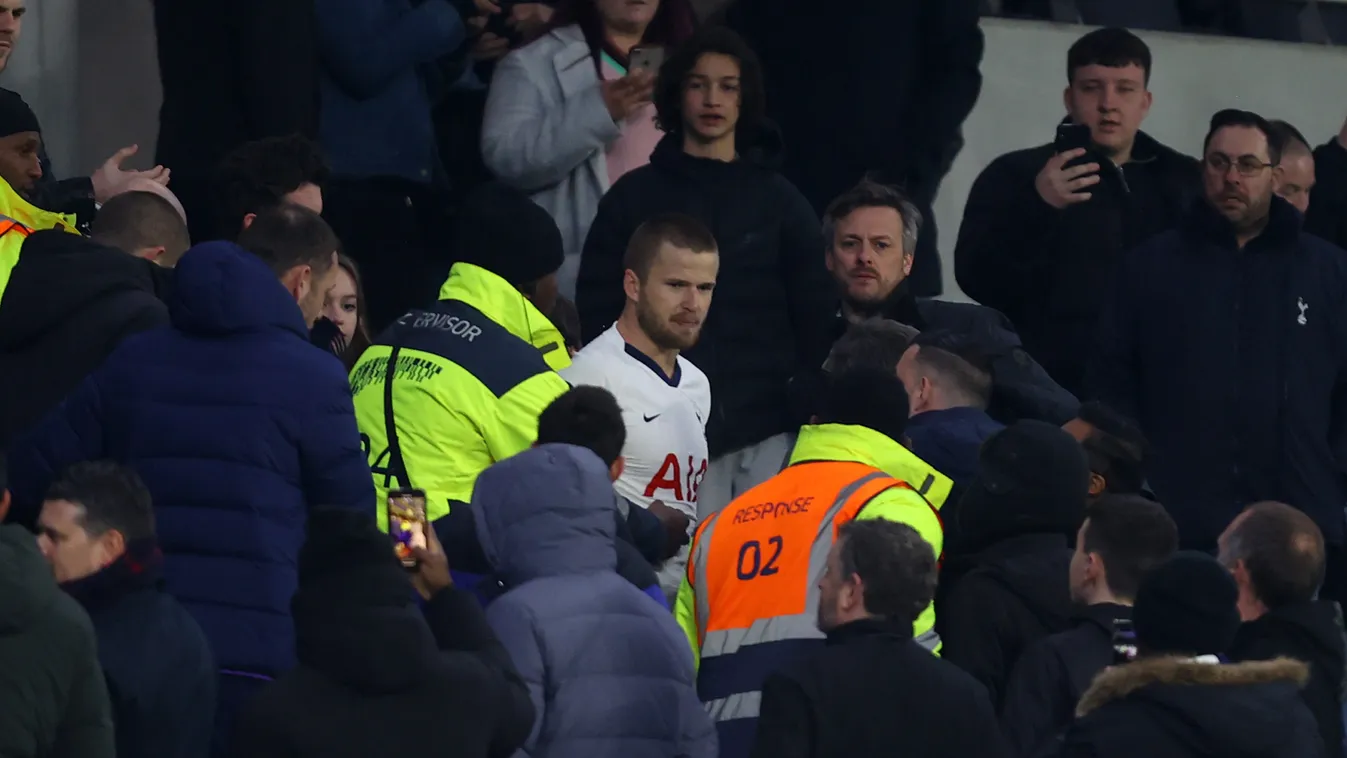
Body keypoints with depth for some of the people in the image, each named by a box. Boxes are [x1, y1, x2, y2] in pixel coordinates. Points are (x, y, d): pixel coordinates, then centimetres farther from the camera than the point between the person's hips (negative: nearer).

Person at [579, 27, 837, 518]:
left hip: (765, 430, 1)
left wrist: (809, 411, 2)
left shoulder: (780, 201, 12)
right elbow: (598, 311, 7)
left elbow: (814, 317, 12)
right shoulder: (635, 198, 8)